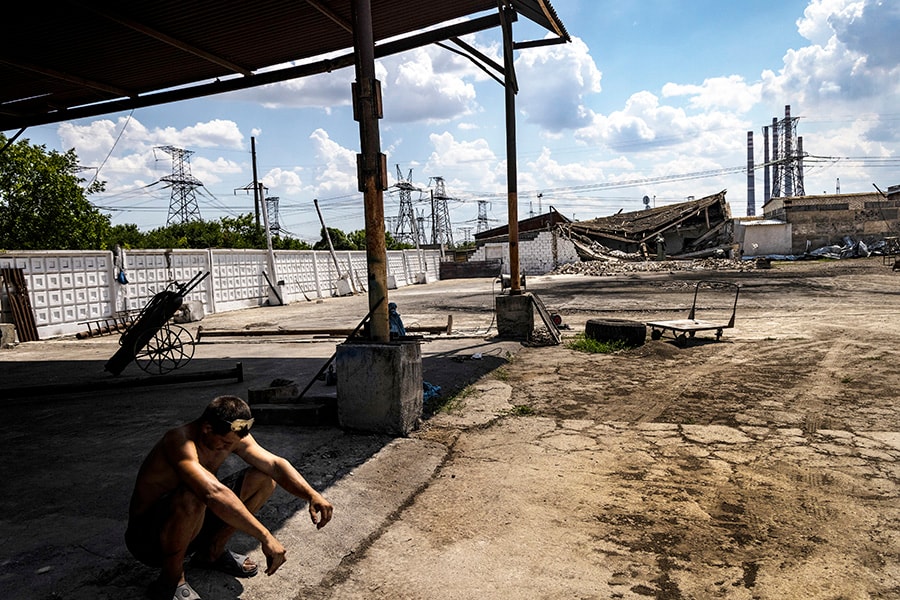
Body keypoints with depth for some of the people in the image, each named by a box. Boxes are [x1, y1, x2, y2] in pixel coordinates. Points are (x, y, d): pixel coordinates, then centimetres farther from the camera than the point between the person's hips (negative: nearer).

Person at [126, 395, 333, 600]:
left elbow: (275, 464, -10)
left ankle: (211, 552, 12)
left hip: (190, 525, 7)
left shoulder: (231, 436, -8)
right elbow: (213, 493, -46)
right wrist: (265, 537, -47)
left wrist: (312, 495, -27)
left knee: (264, 478, -5)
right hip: (145, 536, -7)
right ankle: (170, 581, -13)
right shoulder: (179, 440, -32)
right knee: (192, 497, -40)